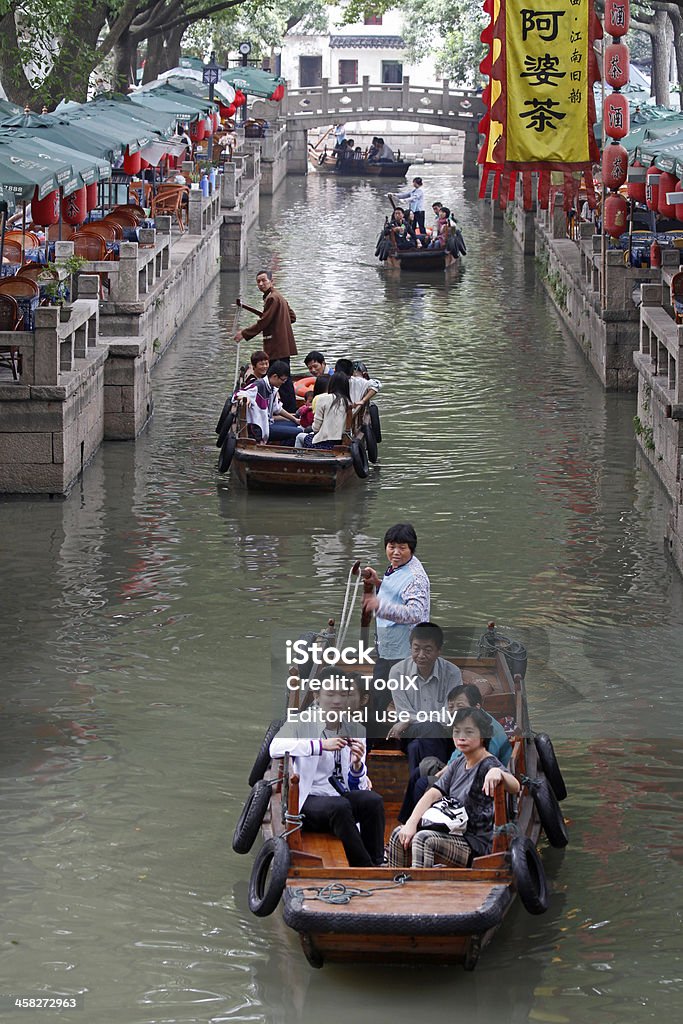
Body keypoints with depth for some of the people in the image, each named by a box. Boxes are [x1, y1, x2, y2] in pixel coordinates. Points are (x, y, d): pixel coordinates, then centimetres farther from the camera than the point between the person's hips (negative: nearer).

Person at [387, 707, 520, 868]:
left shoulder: (488, 765, -9)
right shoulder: (458, 765, 15)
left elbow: (515, 788, -29)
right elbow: (432, 794, 6)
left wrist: (498, 773, -51)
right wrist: (411, 823, -9)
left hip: (476, 845, -8)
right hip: (455, 835, 8)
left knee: (423, 839, -29)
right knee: (400, 834, -4)